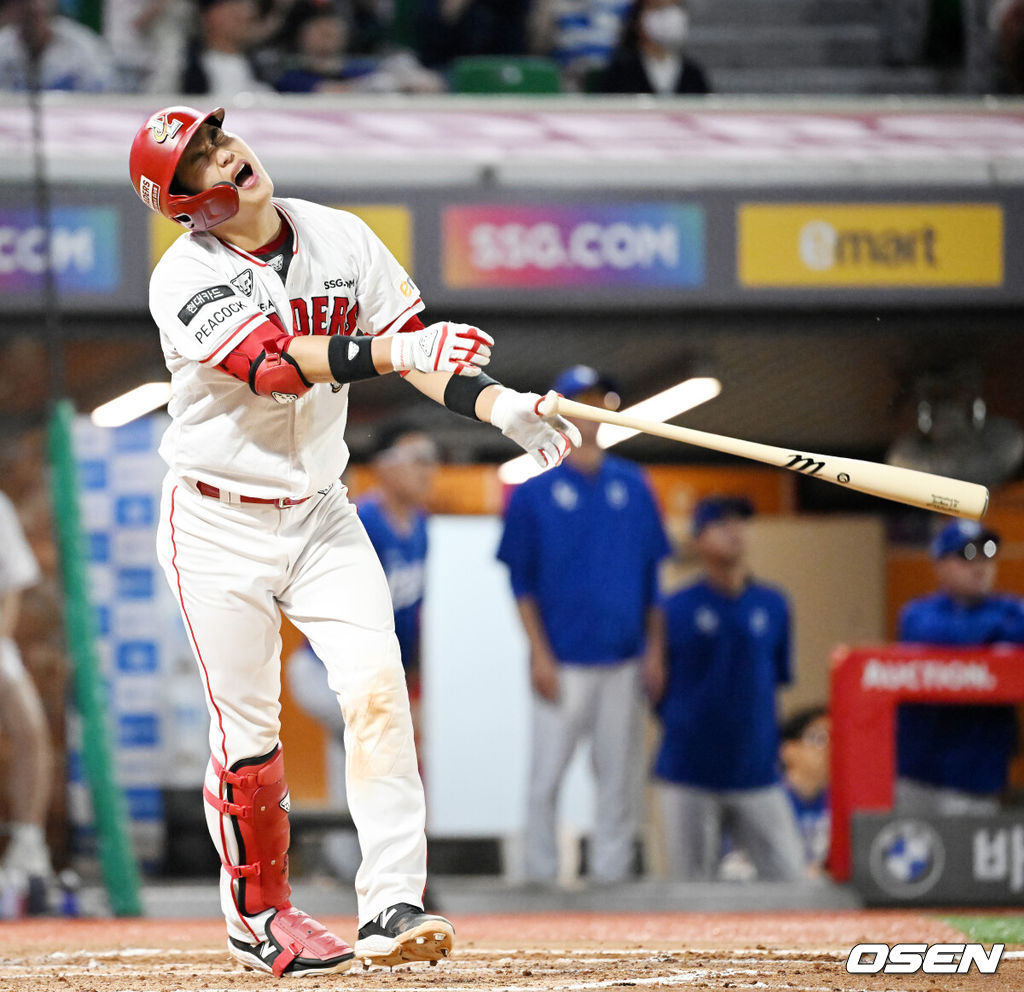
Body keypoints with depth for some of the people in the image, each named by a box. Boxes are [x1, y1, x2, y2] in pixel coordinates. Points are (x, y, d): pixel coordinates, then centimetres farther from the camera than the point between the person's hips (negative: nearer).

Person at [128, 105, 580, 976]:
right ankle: (258, 915, 20)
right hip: (220, 527, -4)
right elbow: (271, 363, -32)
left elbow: (417, 351, 0)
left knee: (377, 689, -14)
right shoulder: (186, 280, -17)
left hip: (320, 514, 4)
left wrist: (498, 406, -18)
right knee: (249, 733, 0)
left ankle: (391, 908, -18)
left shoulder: (340, 238, -1)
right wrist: (394, 351, -42)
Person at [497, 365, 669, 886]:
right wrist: (539, 653, -8)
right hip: (562, 662, -3)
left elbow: (651, 571, 13)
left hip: (624, 660, 3)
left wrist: (655, 648, 6)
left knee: (618, 776, 4)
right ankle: (540, 877, 1)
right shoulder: (535, 491, 0)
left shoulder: (633, 486, 9)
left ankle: (611, 875, 10)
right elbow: (521, 580, 0)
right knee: (546, 774, -4)